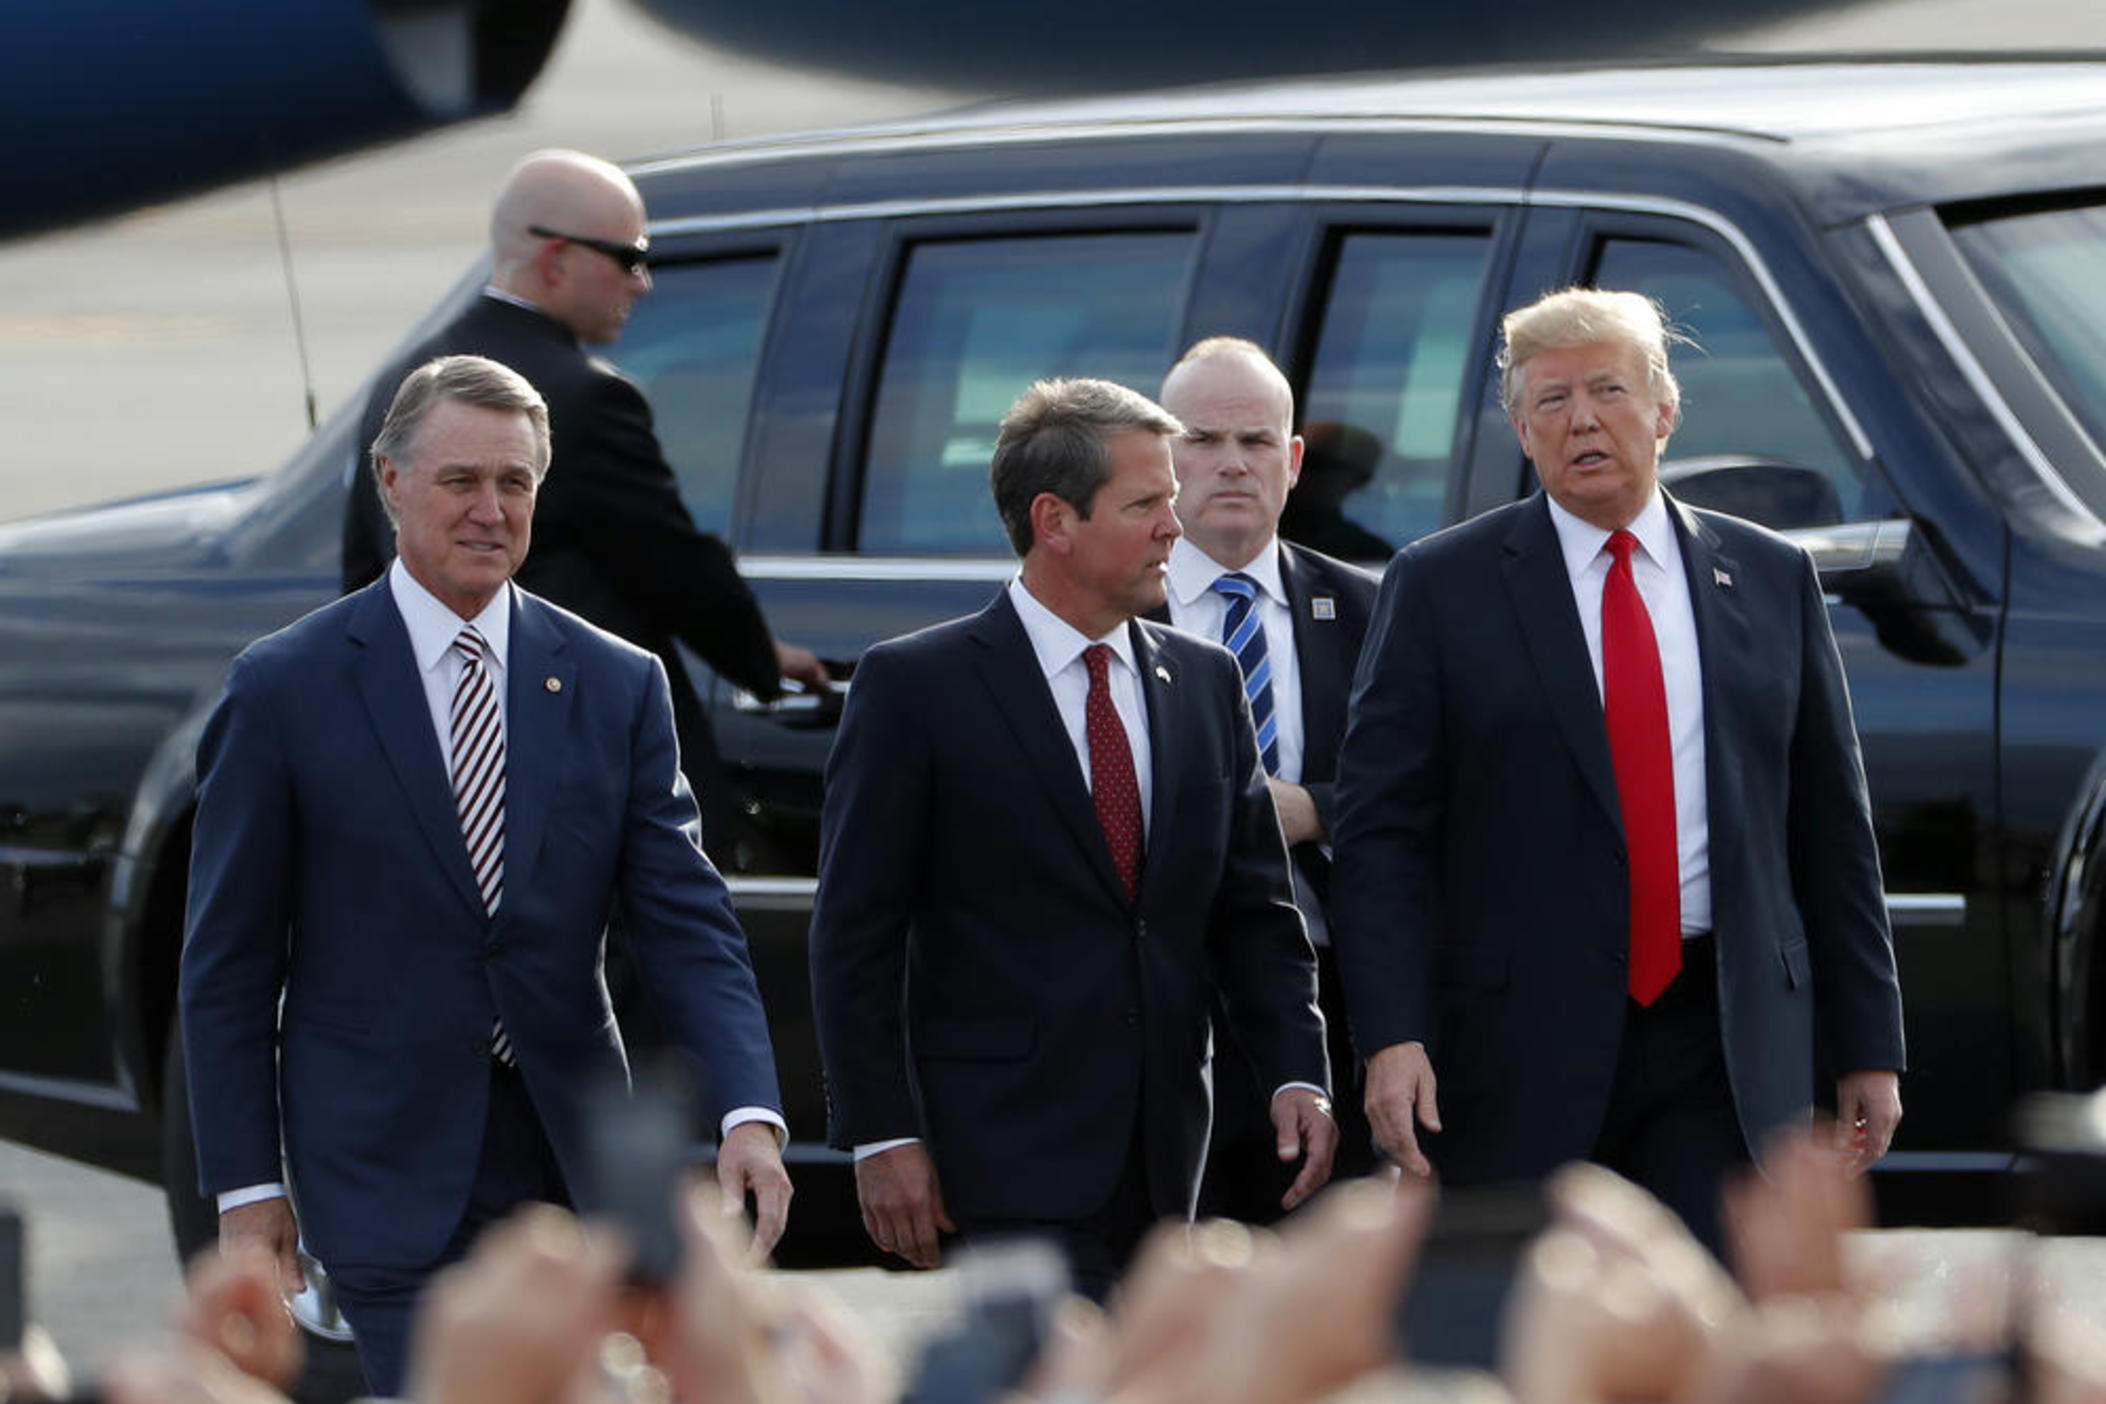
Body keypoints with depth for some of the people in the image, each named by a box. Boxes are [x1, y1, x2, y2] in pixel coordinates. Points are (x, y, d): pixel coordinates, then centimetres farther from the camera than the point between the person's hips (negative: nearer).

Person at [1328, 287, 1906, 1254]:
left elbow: (1831, 829, 12)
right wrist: (1392, 1036, -14)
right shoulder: (1440, 587, 3)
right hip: (1517, 1043, -2)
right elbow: (1379, 835, -2)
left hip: (1728, 1050, 2)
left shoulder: (1770, 580, 11)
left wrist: (1867, 1044, 9)